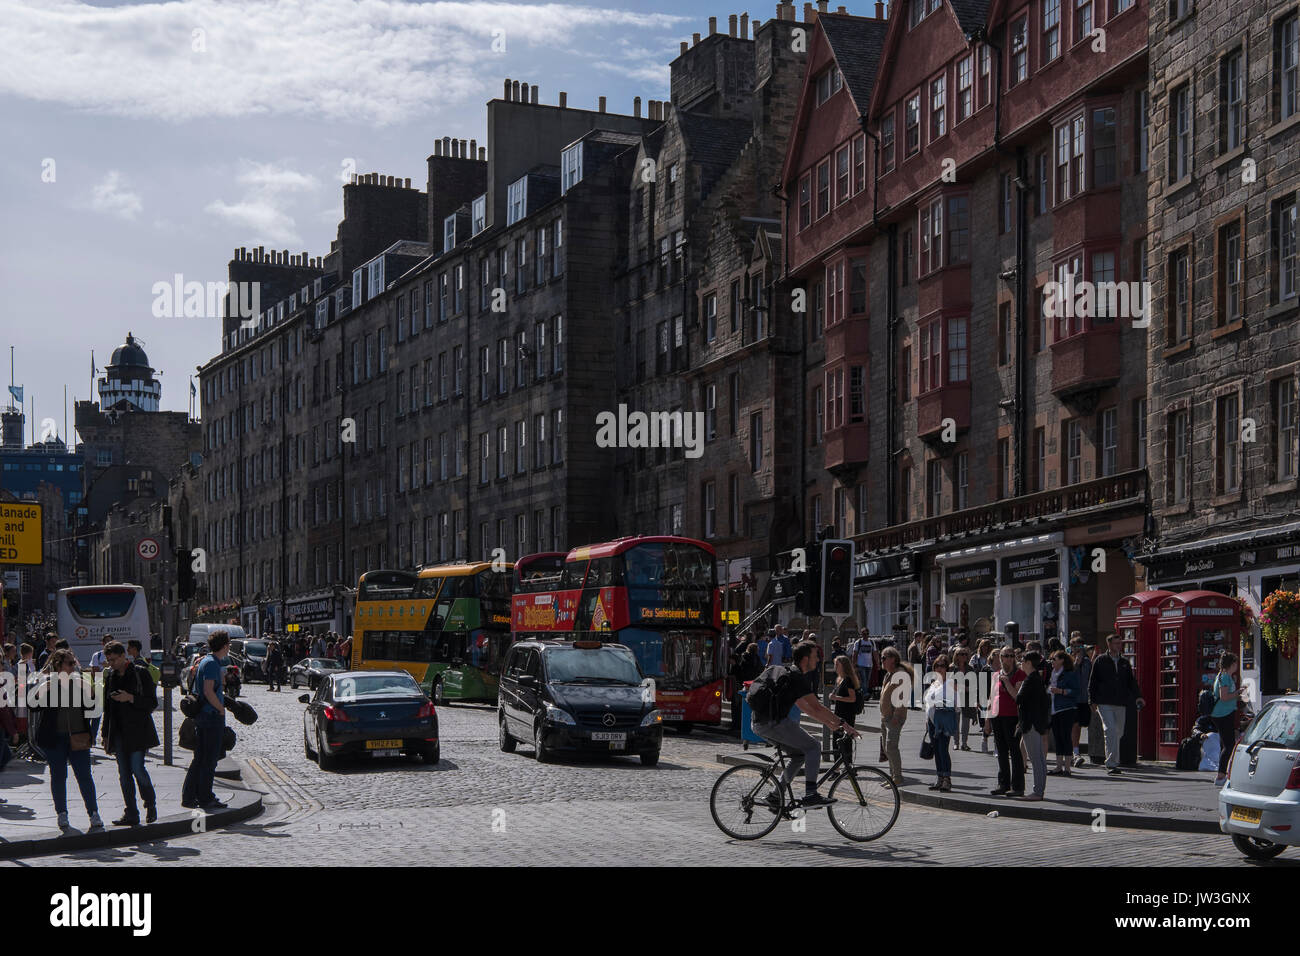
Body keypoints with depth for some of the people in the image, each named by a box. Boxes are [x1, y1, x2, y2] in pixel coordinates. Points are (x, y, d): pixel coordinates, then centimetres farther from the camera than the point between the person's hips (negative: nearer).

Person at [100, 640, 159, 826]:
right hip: (119, 732, 6)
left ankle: (150, 803, 9)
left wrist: (131, 698, -20)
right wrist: (106, 735, 15)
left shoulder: (141, 673, -5)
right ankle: (131, 814, 8)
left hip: (137, 730, -5)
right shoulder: (110, 675, 12)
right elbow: (107, 707, 18)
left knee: (137, 768, -13)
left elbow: (152, 703, -5)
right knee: (124, 773, 3)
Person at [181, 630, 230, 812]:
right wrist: (221, 709, -13)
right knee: (210, 760, -2)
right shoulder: (212, 663, -15)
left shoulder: (204, 661, 14)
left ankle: (188, 797, 16)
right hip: (213, 717, -10)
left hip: (202, 715, 10)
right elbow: (208, 691, -23)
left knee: (199, 758, 14)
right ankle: (205, 799, 3)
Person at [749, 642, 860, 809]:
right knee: (813, 747, -4)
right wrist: (843, 724, -10)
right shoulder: (798, 677, -8)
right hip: (774, 723, -10)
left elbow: (803, 706, 28)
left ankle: (776, 795, 18)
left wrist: (829, 723, 27)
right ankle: (810, 796, -12)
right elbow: (817, 707, -14)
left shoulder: (783, 672, 23)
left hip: (759, 725, 10)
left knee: (799, 753, 20)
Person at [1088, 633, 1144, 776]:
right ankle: (1112, 763, -18)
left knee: (1118, 733, 10)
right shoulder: (1100, 661, 2)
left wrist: (1137, 696, -3)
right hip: (1104, 703, -4)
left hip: (1120, 704, 5)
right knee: (1111, 730, -16)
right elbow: (1092, 682, 4)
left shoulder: (1125, 662, 13)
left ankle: (1111, 762, 26)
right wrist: (1093, 701, -1)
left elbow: (1131, 681, 13)